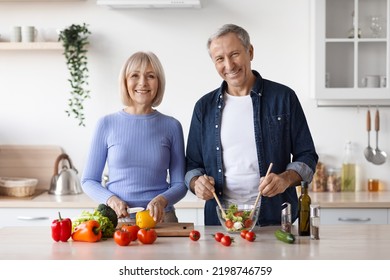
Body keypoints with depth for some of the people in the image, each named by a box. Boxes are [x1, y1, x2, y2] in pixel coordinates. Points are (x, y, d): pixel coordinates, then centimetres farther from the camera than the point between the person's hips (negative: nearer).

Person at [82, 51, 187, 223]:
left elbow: (180, 184, 9)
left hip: (160, 219, 0)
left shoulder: (171, 126, 6)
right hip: (116, 218, 0)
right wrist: (110, 199, -9)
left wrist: (162, 200, -11)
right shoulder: (107, 124, 5)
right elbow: (89, 180, 9)